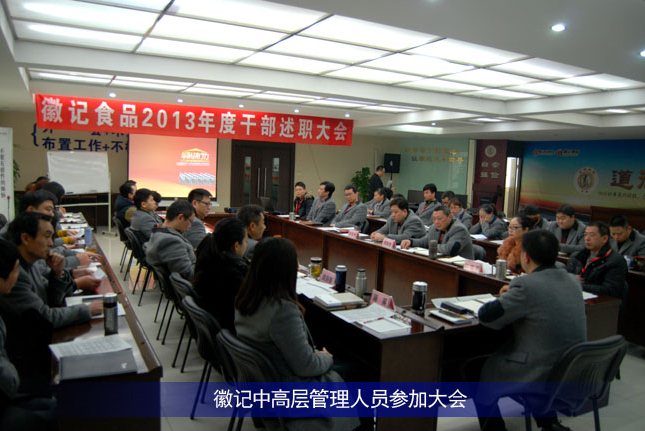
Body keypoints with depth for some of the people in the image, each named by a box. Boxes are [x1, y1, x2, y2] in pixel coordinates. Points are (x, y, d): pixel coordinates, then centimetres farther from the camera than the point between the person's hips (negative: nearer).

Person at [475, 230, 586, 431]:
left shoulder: (527, 285, -21)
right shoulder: (570, 280, 4)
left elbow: (485, 316, -15)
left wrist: (502, 300, 3)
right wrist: (512, 296, 11)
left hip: (542, 374, -8)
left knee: (480, 376, 12)